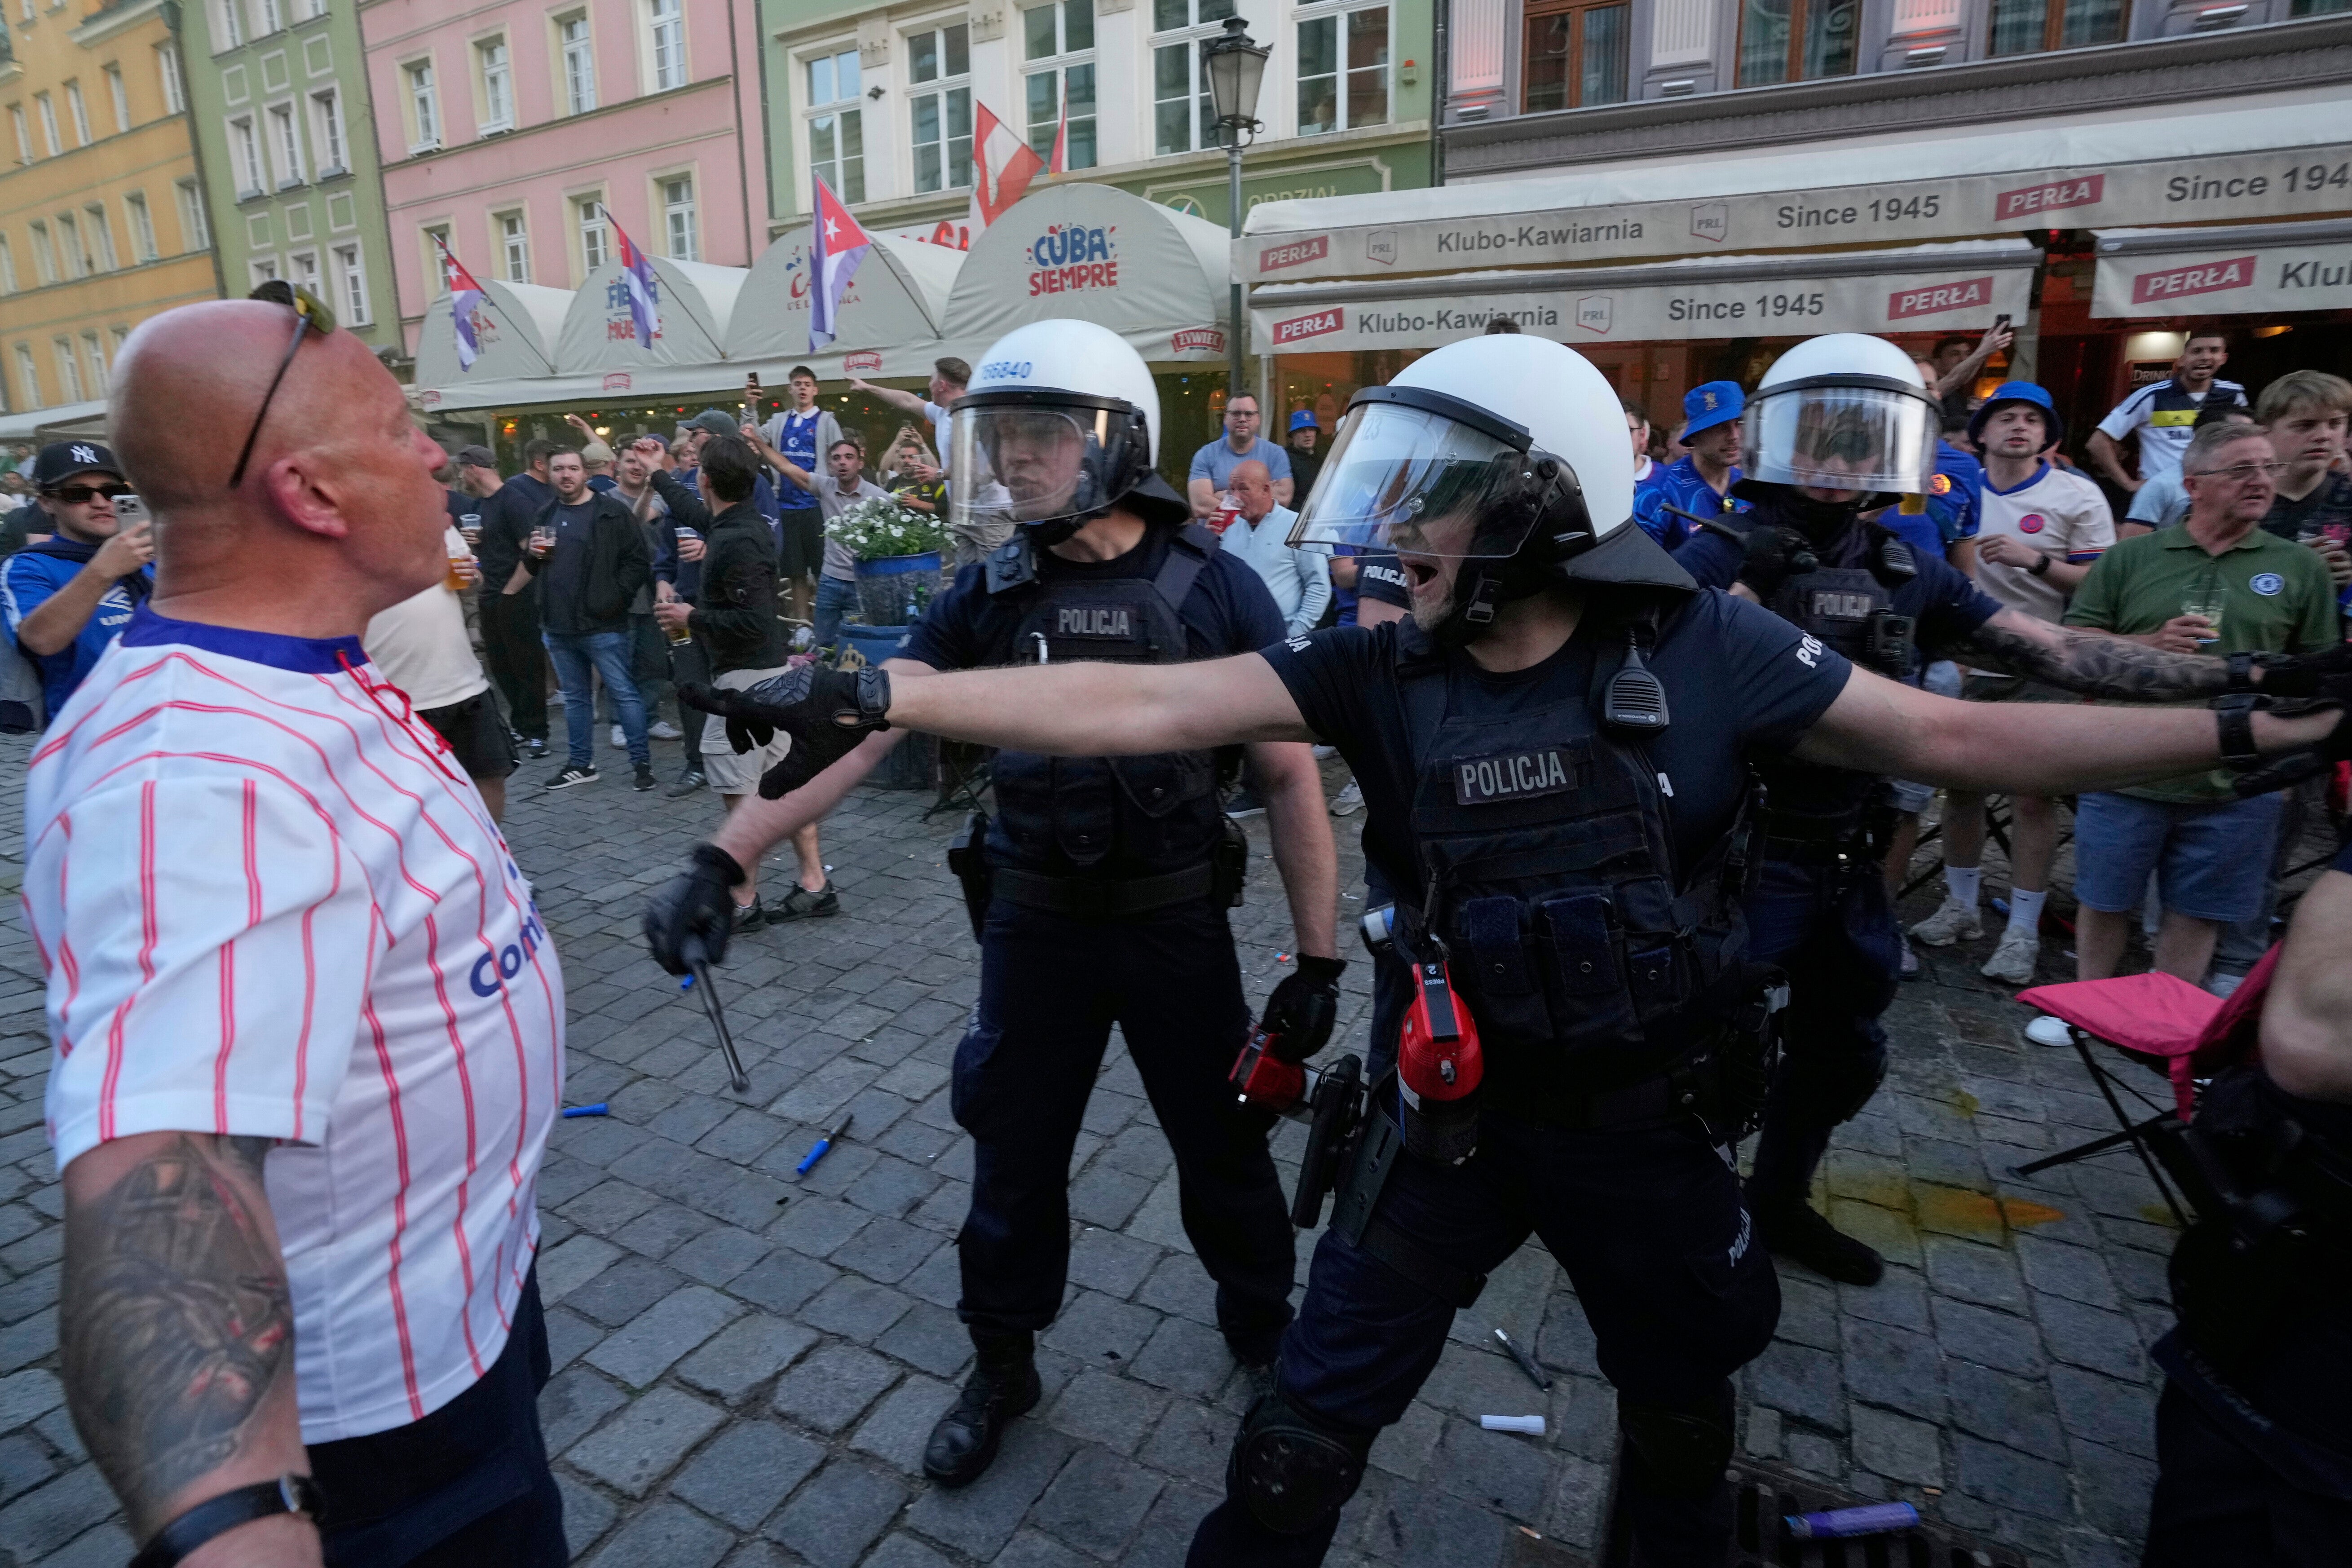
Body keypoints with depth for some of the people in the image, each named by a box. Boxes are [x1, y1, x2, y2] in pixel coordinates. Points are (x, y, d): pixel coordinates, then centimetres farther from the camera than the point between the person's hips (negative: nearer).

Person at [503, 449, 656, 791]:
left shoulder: (613, 513, -5)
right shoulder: (546, 516, 14)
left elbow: (639, 562, -8)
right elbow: (531, 569, 24)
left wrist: (615, 598, -14)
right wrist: (532, 554, 2)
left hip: (602, 625, -6)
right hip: (558, 625, 6)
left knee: (625, 693, -3)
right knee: (575, 698, 13)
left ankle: (642, 763, 4)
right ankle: (581, 764, 22)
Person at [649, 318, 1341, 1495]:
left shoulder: (1213, 587, -12)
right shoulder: (989, 592, -4)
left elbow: (1289, 777, -9)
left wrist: (1316, 956, -8)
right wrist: (726, 856, -22)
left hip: (1178, 920, -2)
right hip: (1034, 919, 2)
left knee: (1225, 1149, 17)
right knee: (1014, 1155, 16)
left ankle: (1265, 1336, 47)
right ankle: (1002, 1368, 43)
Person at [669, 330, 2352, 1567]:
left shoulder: (1705, 648, -15)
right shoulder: (1383, 670, -15)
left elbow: (1957, 736, -6)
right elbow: (1141, 705, -21)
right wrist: (885, 696, -28)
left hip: (1653, 1114, 1)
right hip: (1455, 1116, 0)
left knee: (1684, 1411, 28)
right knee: (1308, 1430, 10)